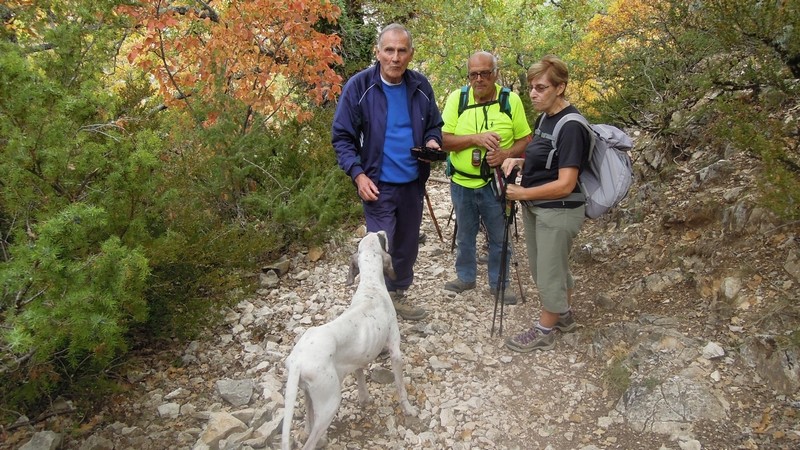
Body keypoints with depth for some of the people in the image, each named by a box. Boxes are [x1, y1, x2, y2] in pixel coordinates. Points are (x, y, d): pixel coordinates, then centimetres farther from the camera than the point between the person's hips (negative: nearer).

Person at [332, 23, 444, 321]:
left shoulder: (420, 86, 0)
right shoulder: (358, 87, -11)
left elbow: (434, 125, 13)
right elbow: (341, 137, -8)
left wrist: (432, 141, -11)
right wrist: (358, 174, -19)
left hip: (413, 182, 5)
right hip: (378, 184, -5)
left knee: (407, 245, 17)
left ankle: (397, 295, 36)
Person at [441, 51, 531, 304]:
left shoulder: (511, 100, -8)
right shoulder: (456, 98, -7)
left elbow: (526, 140, -3)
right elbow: (443, 140, -12)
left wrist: (506, 154, -23)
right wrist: (476, 138, -26)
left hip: (496, 184, -1)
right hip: (461, 183, 1)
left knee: (499, 237, 13)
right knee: (465, 235, 19)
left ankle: (498, 283, 33)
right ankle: (466, 277, 40)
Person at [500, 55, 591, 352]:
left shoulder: (571, 126, -21)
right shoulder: (544, 118, 5)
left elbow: (565, 184, -24)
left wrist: (523, 194, -17)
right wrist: (518, 161, 0)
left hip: (558, 212, -9)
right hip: (535, 208, 9)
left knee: (550, 272, 7)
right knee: (543, 269, 22)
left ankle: (544, 332, 25)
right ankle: (563, 316, 43)